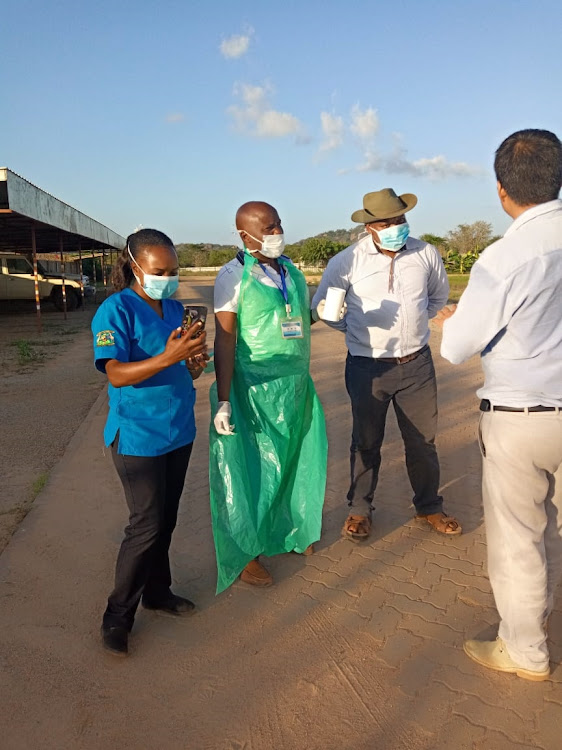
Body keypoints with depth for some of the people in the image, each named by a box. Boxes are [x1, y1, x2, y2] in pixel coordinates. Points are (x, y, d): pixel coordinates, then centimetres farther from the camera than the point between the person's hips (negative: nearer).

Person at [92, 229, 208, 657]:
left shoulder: (175, 308, 7)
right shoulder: (116, 310, -14)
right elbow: (117, 374, -23)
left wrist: (194, 365, -9)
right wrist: (169, 357, -35)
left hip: (178, 430, 7)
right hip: (138, 436, -6)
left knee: (166, 520, 17)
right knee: (147, 525, -1)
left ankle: (157, 592, 37)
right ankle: (118, 617, 18)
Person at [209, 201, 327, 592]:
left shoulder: (293, 272, 10)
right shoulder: (234, 276, -9)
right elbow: (225, 339, -14)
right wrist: (223, 400, -18)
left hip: (296, 385, 6)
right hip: (255, 387, -6)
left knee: (292, 461, 17)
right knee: (252, 468, 2)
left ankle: (288, 532, 38)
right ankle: (244, 553, 19)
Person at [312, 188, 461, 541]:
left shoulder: (426, 254, -3)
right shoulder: (347, 261, -11)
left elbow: (439, 295, 17)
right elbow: (321, 305, 2)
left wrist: (412, 323, 11)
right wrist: (357, 329, 4)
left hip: (417, 363, 3)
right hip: (368, 367, -2)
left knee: (423, 439, 14)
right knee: (366, 442, 12)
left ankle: (429, 505, 35)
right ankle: (360, 509, 31)